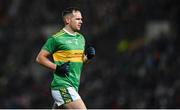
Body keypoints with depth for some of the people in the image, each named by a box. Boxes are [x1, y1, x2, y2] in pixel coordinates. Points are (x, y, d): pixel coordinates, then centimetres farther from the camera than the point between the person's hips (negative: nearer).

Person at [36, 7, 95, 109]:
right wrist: (57, 68, -17)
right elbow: (40, 58, -5)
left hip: (74, 85, 8)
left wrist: (88, 57, 5)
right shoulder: (56, 39, -8)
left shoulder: (81, 38, 15)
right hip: (62, 85, -8)